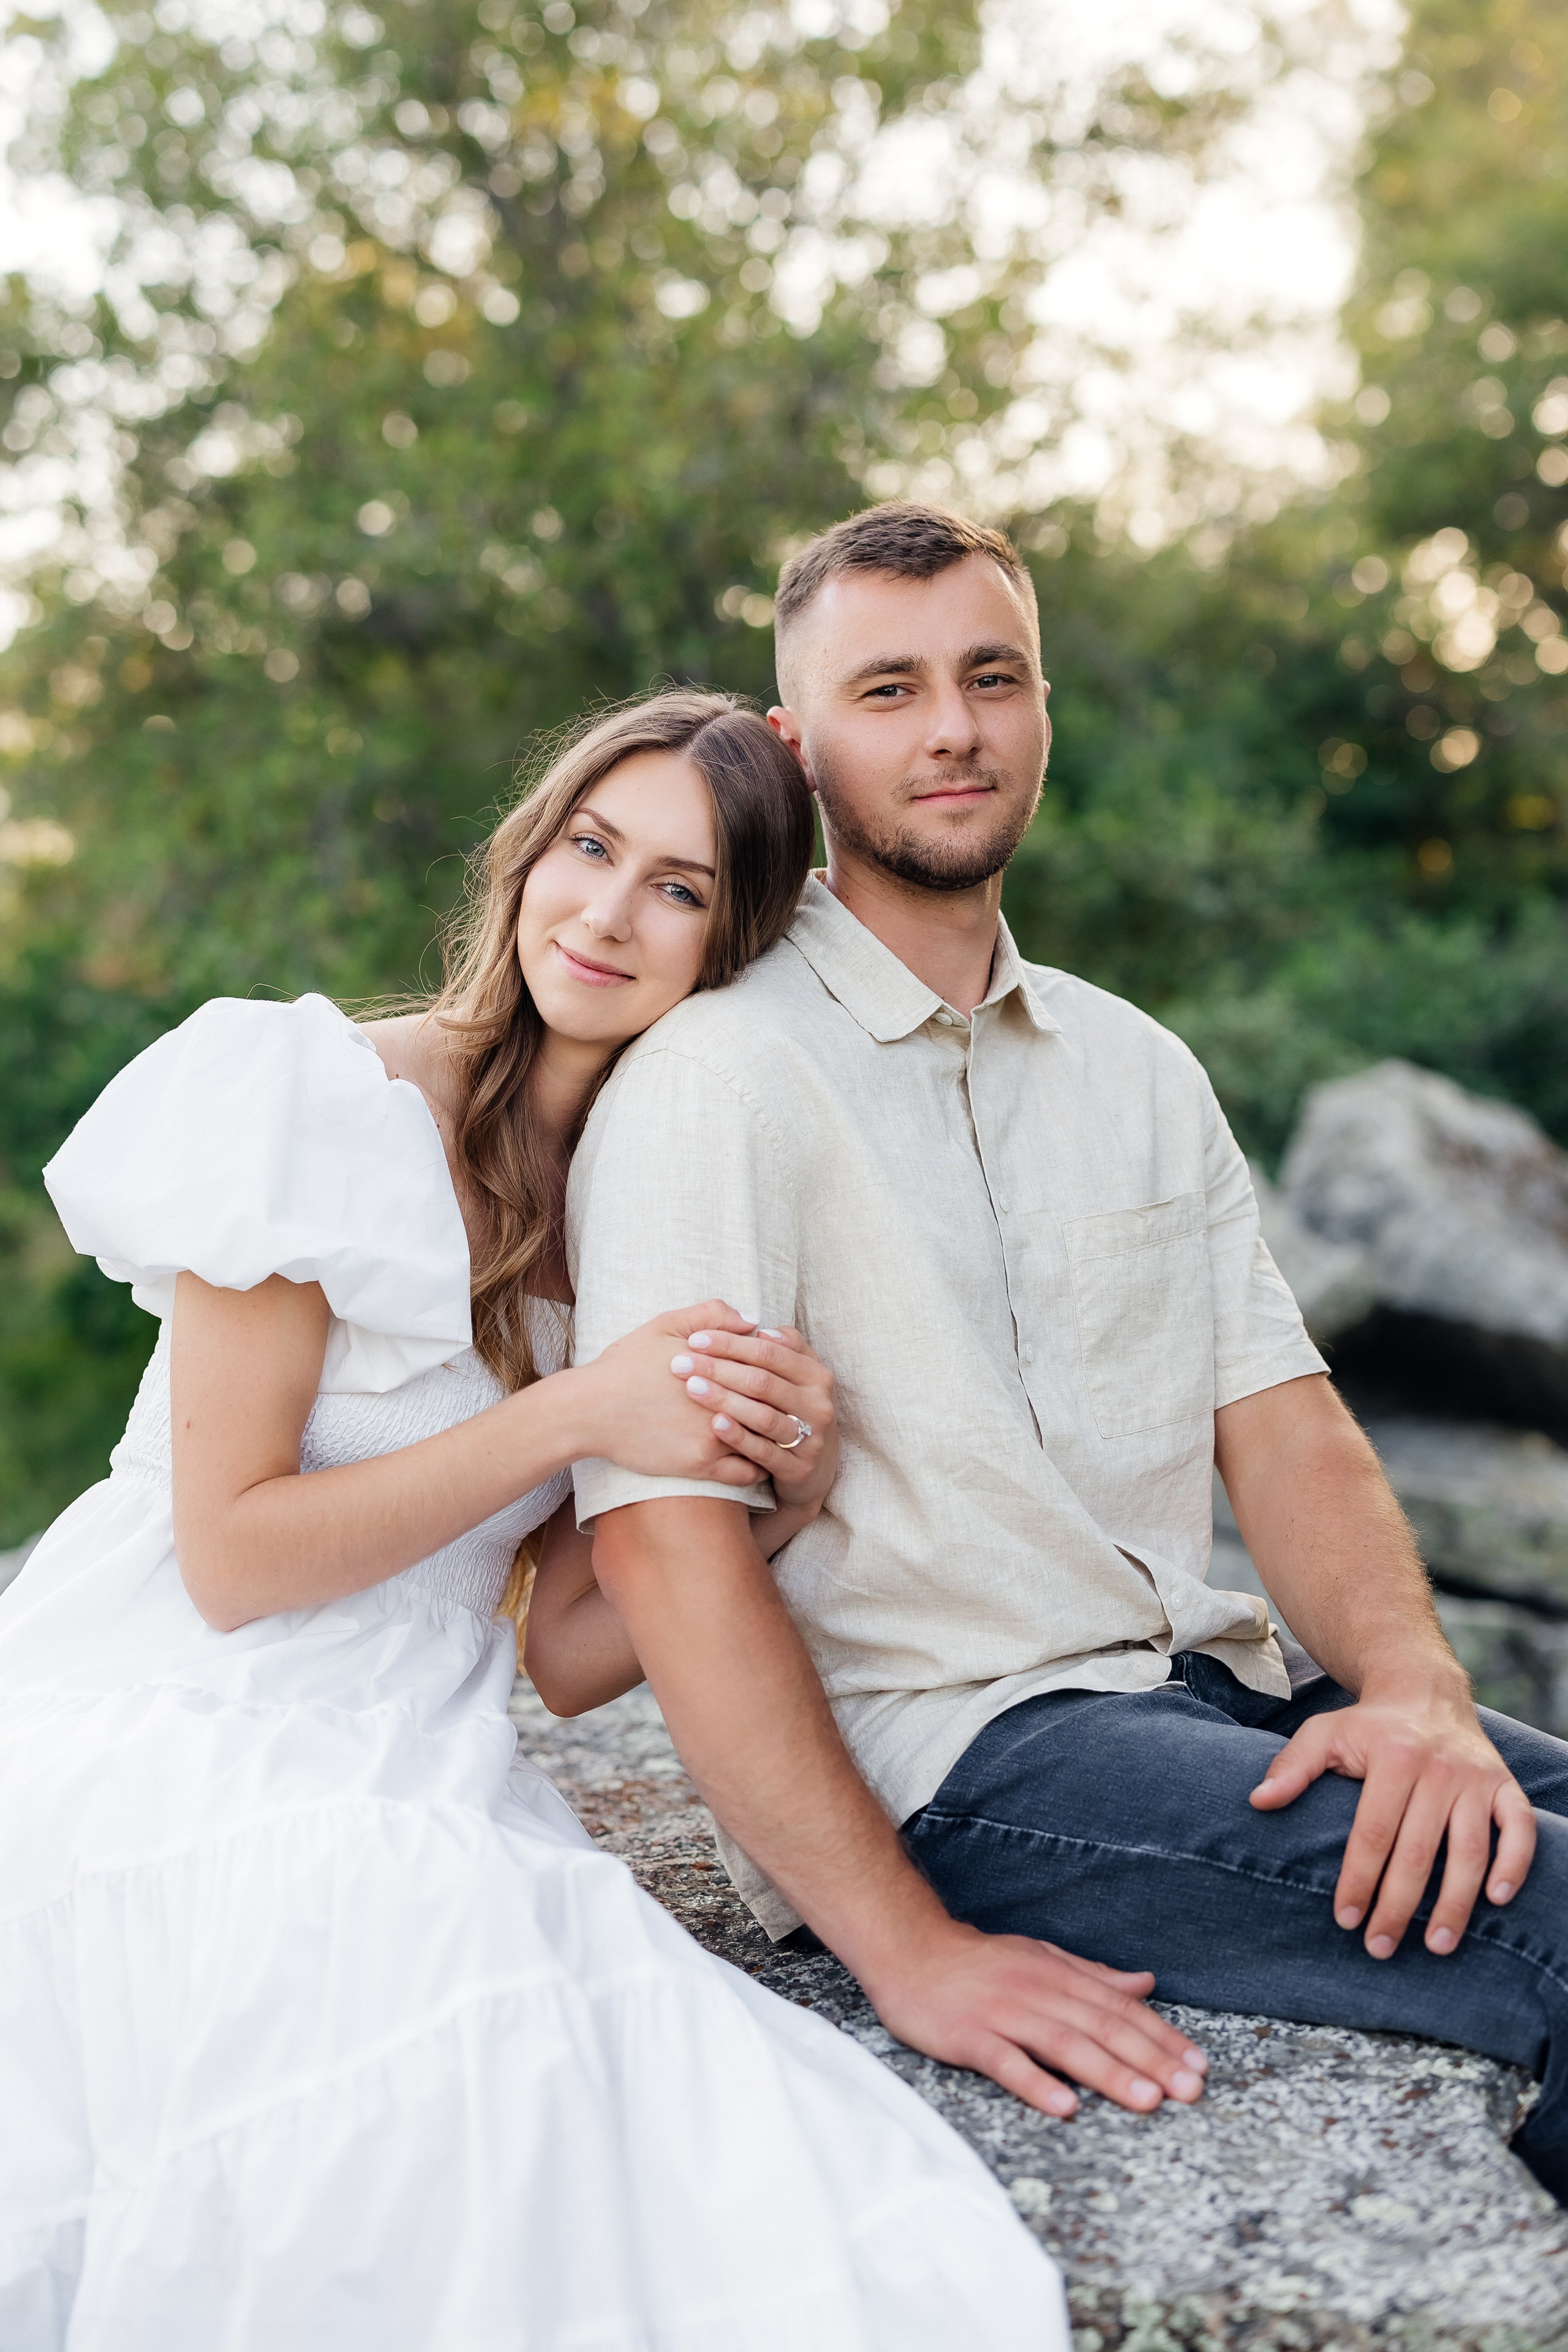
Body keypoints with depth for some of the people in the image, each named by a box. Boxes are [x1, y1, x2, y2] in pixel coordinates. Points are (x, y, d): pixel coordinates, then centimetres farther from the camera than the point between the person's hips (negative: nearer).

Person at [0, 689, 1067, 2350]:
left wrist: (782, 1494, -11)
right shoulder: (319, 1103, -8)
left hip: (423, 1786, 5)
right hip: (180, 1763, -4)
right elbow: (231, 1558, -11)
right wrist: (580, 1415, -17)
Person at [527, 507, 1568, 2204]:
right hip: (934, 1756, -7)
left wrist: (1413, 1686, -12)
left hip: (1207, 1692, 7)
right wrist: (910, 1950, -20)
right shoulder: (717, 1079, -7)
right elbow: (664, 1545, -15)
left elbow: (1278, 1417, 8)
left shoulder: (1135, 1067, 15)